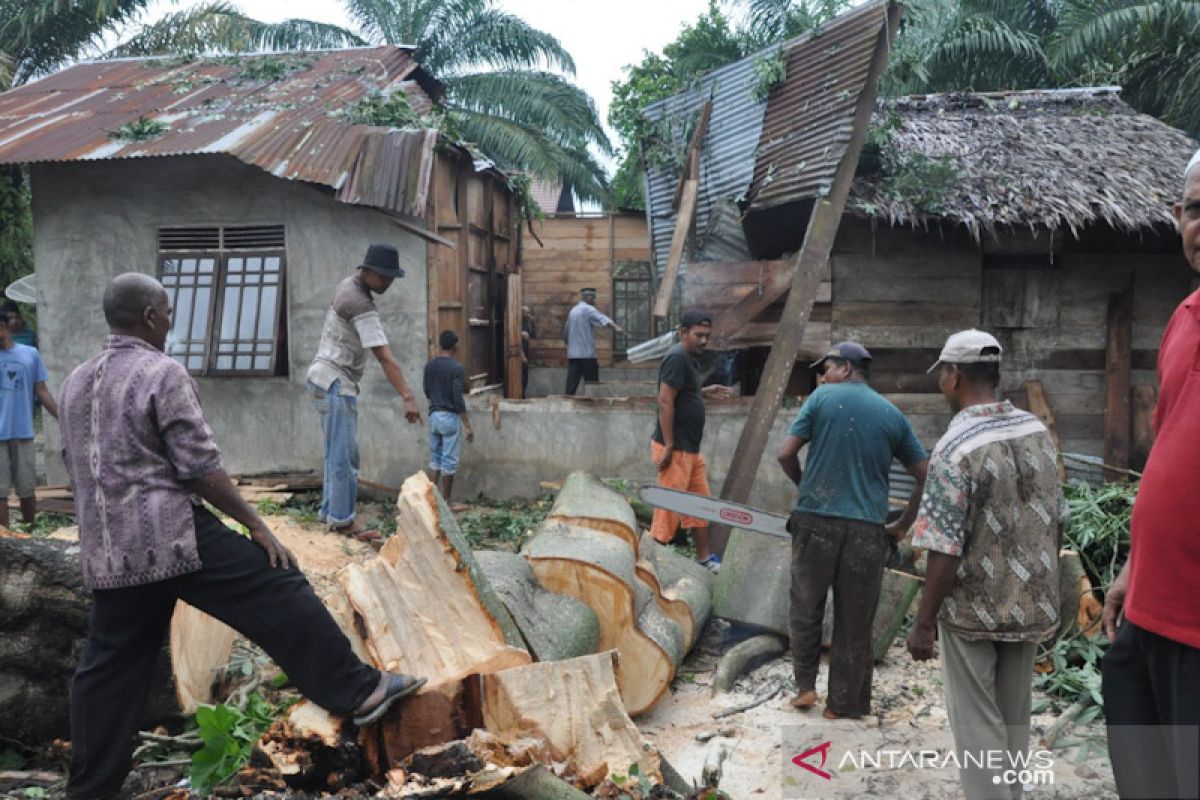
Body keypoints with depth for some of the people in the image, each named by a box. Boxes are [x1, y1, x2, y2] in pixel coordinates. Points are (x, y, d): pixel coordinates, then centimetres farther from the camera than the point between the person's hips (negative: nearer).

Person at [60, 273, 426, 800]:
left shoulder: (74, 384, 15)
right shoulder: (162, 374, -11)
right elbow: (200, 466, -16)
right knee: (279, 594, -3)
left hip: (106, 554, 8)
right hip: (174, 536, -8)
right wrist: (256, 525, -9)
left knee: (109, 668, 15)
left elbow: (76, 468, 22)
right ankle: (357, 692, -2)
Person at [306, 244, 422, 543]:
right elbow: (385, 357, -30)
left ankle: (330, 510, 20)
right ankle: (343, 520, -7)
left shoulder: (348, 284, 7)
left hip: (327, 380, 10)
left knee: (337, 451, 14)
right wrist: (408, 397, -35)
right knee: (345, 454, -9)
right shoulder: (362, 306, -22)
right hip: (335, 383, -10)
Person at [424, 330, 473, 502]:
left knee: (435, 459, 13)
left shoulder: (429, 366, 5)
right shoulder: (456, 368, -14)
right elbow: (458, 399, -18)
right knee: (449, 461, 1)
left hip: (434, 416, 6)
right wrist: (467, 426, -14)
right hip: (450, 417, -6)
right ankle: (445, 501, 6)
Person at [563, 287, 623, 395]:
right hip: (587, 354, -7)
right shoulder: (588, 309, -7)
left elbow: (565, 333, 23)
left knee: (571, 386, 3)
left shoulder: (573, 311, 17)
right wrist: (616, 327, -41)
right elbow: (602, 318, -27)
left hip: (572, 354, 7)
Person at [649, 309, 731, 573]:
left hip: (691, 449, 10)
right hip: (675, 450, -10)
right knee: (669, 509, -4)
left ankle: (704, 558, 28)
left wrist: (705, 392, 13)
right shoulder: (677, 357, -16)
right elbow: (665, 401, -22)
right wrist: (669, 446, -23)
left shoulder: (689, 358, 14)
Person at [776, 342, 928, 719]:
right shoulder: (893, 415, 8)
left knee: (806, 607, 17)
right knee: (855, 621, 11)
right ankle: (843, 703, 19)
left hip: (815, 521, -1)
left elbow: (786, 453, -4)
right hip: (867, 529, 2)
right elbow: (925, 478, 7)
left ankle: (805, 686, 18)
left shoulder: (822, 398, 0)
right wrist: (902, 526, 15)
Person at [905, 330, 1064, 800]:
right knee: (1014, 716, 20)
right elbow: (1056, 523, 8)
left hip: (974, 610, -6)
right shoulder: (1038, 431, -1)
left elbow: (946, 551, -22)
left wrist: (924, 623, -12)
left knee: (977, 723, 8)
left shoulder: (956, 449, -22)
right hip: (1032, 603, 6)